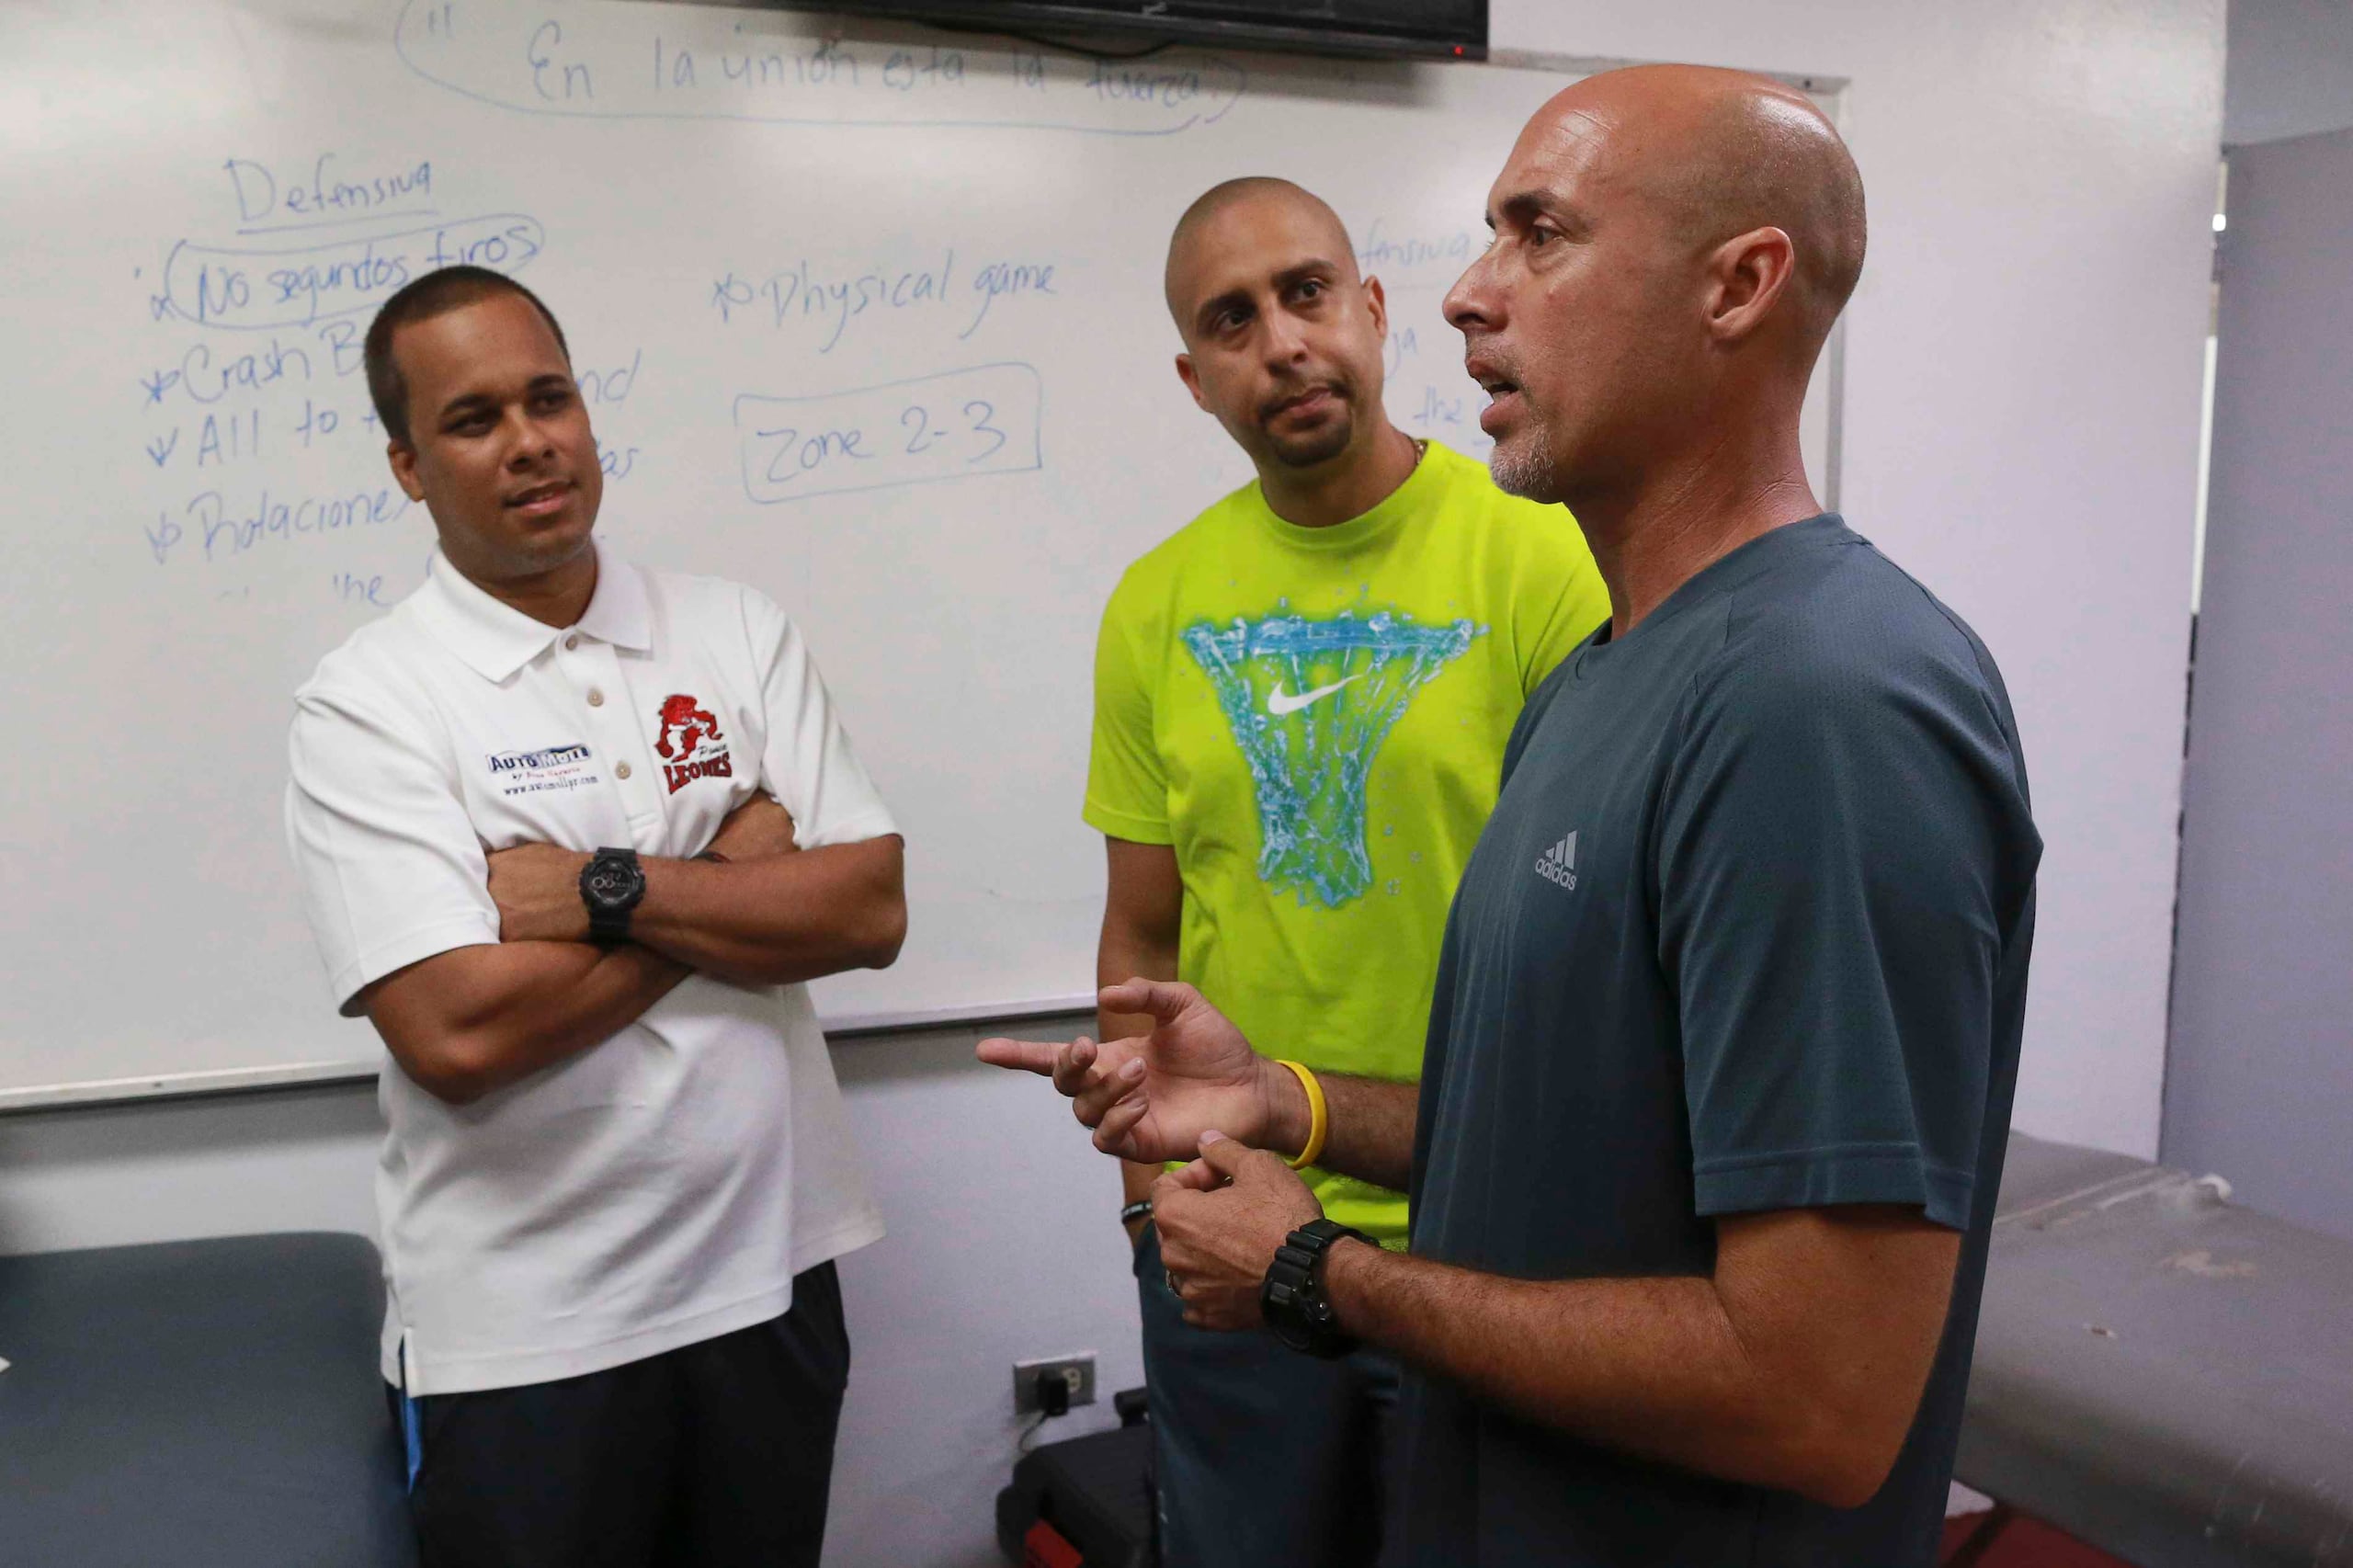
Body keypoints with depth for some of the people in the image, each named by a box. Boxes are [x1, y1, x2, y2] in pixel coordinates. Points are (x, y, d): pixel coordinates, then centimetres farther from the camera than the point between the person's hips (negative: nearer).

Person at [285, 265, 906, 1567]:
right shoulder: (365, 704, -9)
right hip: (519, 1331, -3)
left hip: (768, 1273, 4)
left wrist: (604, 889, -18)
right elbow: (458, 1032, -21)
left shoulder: (738, 633, 2)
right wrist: (735, 876, -12)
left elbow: (870, 909, -7)